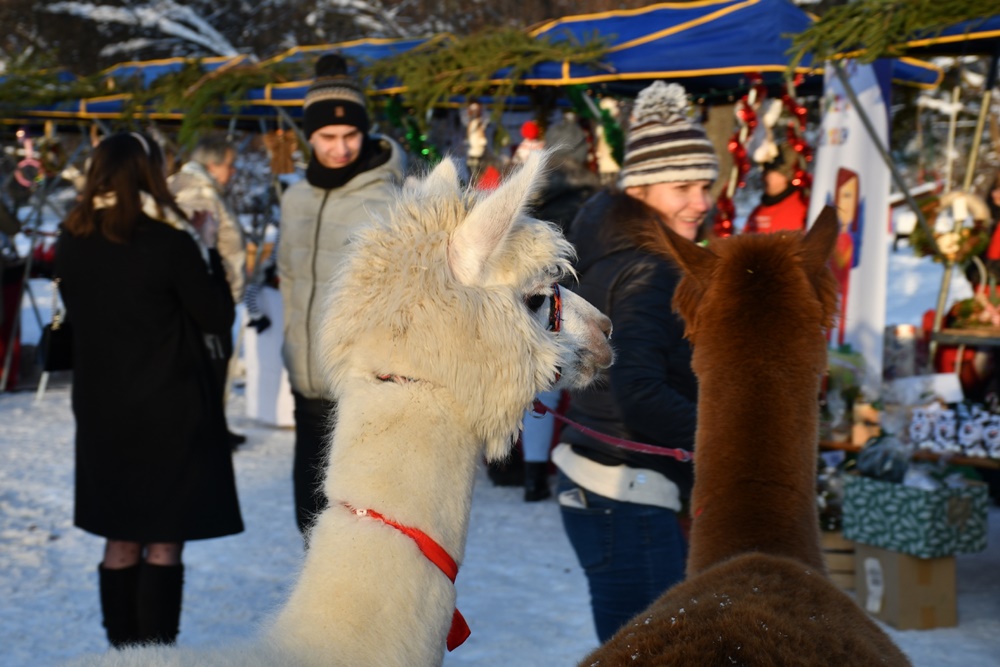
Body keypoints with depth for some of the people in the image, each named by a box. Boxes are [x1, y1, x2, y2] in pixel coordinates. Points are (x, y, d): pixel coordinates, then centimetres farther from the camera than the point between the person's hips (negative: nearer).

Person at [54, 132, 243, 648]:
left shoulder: (72, 243, -1)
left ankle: (124, 649, 22)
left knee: (120, 543, 14)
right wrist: (208, 252, 4)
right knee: (163, 546, 4)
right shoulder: (170, 243, -16)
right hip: (171, 412, -5)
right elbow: (217, 318, -7)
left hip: (101, 410, 5)